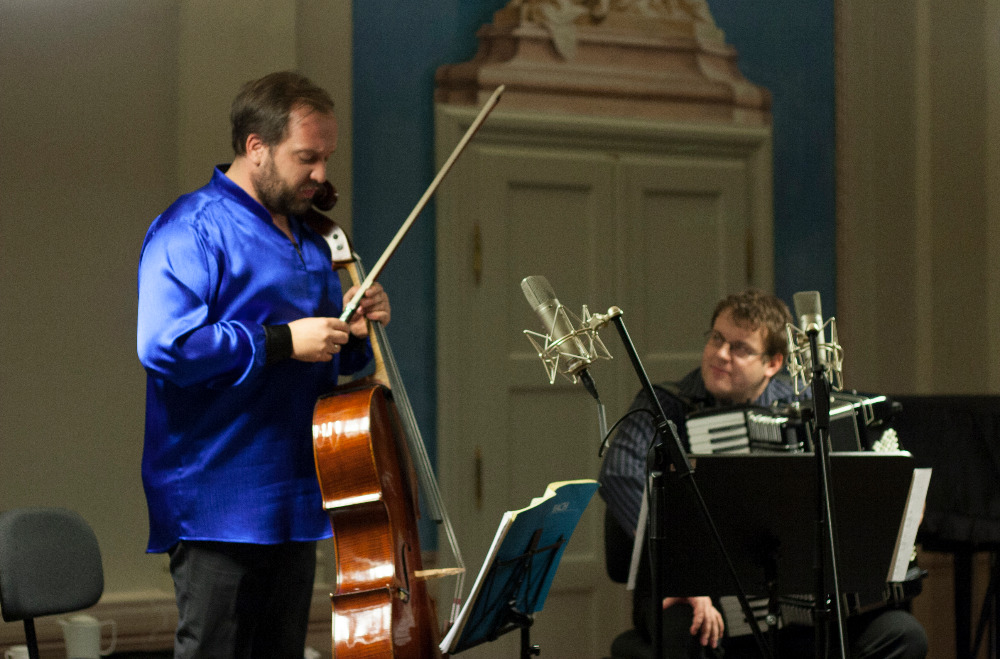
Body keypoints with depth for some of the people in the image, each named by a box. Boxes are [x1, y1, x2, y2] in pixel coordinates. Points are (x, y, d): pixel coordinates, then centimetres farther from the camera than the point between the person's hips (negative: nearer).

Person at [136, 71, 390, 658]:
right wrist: (283, 341, -22)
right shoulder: (193, 229, -10)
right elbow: (164, 345, -23)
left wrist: (351, 331, 5)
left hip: (296, 499, 9)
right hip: (220, 507, -8)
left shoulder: (309, 241, 18)